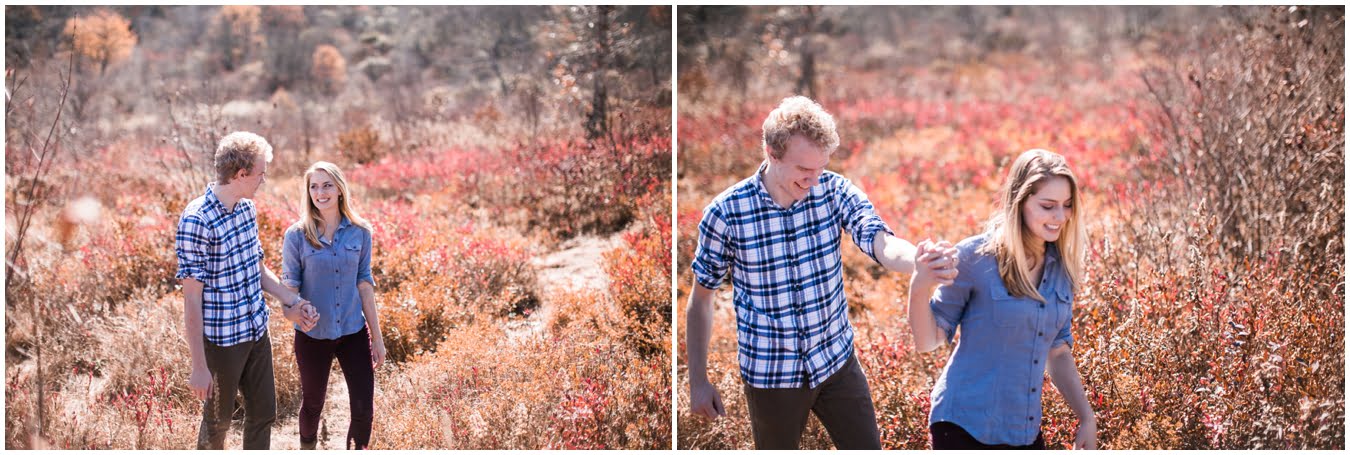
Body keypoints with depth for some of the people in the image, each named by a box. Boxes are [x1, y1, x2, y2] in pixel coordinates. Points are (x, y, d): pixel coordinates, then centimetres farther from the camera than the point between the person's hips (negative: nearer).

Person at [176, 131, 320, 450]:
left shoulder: (247, 208, 2)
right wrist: (199, 367, -20)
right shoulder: (196, 222, -23)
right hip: (221, 340, -7)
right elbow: (192, 299, -21)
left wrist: (291, 300, 7)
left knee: (264, 413, 14)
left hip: (257, 332, 7)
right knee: (218, 420, 13)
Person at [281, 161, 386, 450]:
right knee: (313, 404, 15)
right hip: (312, 335, -1)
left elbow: (364, 284, 3)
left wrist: (377, 337, 5)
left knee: (364, 409, -2)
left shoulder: (359, 232, -2)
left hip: (354, 331, 1)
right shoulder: (297, 235, -8)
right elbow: (289, 286, -4)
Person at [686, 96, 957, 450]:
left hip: (838, 363, 2)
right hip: (770, 376, -2)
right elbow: (701, 297, -4)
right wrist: (698, 381, -2)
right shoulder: (726, 214, -17)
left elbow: (883, 245, -29)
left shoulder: (836, 191, -12)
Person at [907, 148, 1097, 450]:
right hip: (966, 427, -5)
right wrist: (919, 288, -26)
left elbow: (1057, 351, 14)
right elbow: (927, 341, -9)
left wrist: (1087, 418, 9)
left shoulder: (1061, 268, 3)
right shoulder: (975, 257, -13)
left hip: (1025, 432, 5)